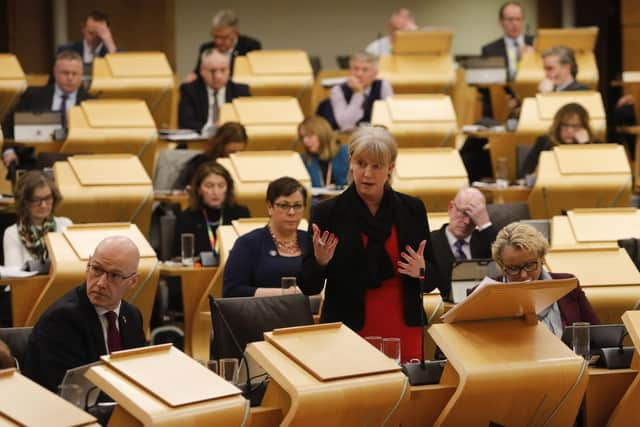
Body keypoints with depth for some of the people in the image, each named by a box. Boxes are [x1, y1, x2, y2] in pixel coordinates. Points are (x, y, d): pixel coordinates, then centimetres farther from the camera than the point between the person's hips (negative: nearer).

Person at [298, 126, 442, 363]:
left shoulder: (412, 209, 5)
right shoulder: (327, 213, -1)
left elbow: (433, 279, 12)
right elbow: (308, 287, 1)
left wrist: (421, 271, -9)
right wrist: (320, 262, -18)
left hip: (404, 332, 2)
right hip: (347, 332, -2)